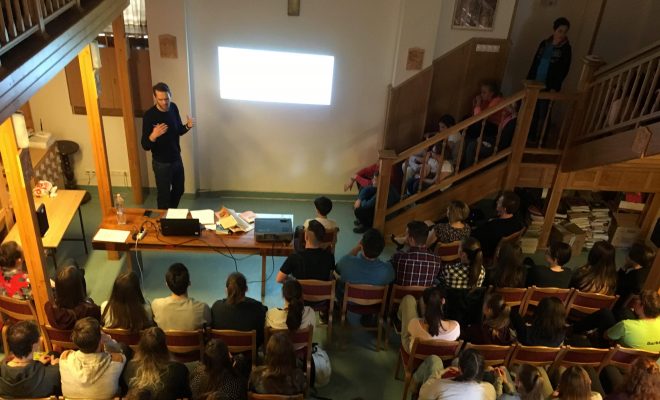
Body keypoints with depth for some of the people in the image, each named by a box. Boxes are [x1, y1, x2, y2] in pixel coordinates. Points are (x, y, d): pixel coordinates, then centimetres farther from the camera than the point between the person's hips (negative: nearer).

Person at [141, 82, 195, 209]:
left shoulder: (173, 108, -5)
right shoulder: (149, 115, -23)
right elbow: (145, 146, -22)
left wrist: (187, 126, -13)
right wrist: (153, 135, -43)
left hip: (176, 158, 6)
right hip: (161, 163, -6)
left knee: (179, 190, 22)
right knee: (164, 195, 9)